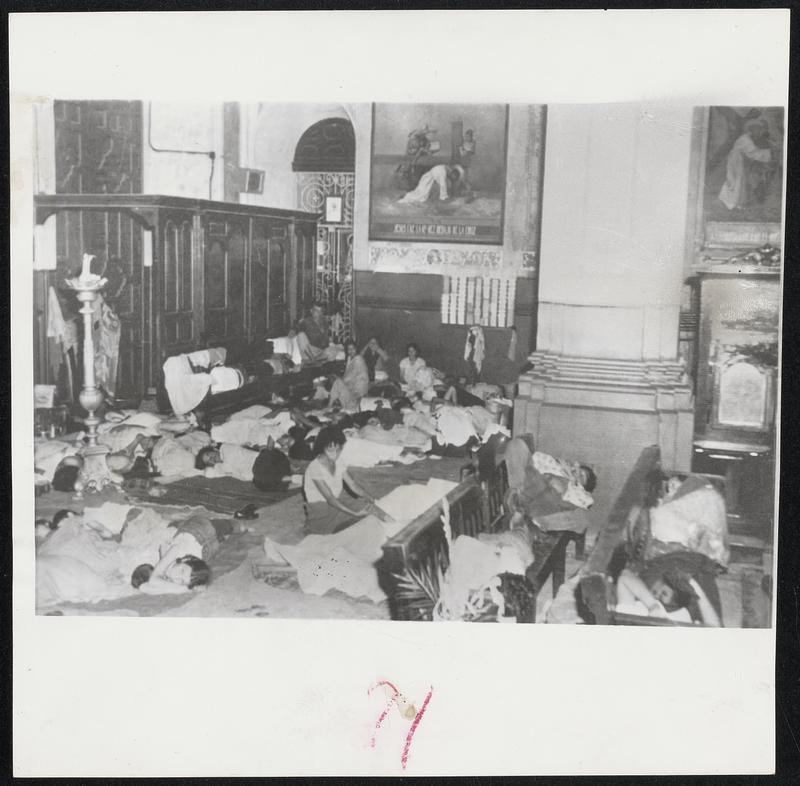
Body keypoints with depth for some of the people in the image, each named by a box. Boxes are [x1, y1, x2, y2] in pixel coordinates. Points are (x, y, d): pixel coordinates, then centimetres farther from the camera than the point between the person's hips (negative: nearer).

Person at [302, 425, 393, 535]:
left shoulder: (338, 464, 3)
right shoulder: (314, 468, -21)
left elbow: (353, 485, 0)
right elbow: (330, 498, -26)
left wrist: (372, 500, -18)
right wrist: (355, 513, -33)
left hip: (339, 503, 7)